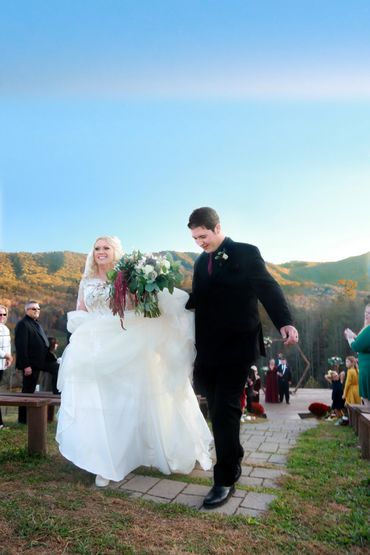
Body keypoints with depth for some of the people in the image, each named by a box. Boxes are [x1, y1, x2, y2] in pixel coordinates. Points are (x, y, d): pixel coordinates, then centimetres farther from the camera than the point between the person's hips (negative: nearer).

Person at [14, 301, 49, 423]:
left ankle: (28, 416, 21)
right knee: (27, 391, -1)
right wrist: (26, 365, -22)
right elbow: (21, 346, -18)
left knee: (31, 391, 14)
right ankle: (23, 418, 8)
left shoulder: (36, 323, 19)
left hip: (36, 363, 9)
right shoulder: (23, 324, -11)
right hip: (29, 365, -9)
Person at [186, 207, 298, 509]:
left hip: (237, 346, -6)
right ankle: (233, 461, 36)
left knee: (225, 410, -5)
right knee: (218, 409, 14)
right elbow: (197, 300, 15)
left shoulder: (247, 253, -4)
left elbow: (269, 288, -11)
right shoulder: (201, 262, 14)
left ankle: (225, 480, 8)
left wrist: (285, 322, -24)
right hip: (209, 348, 6)